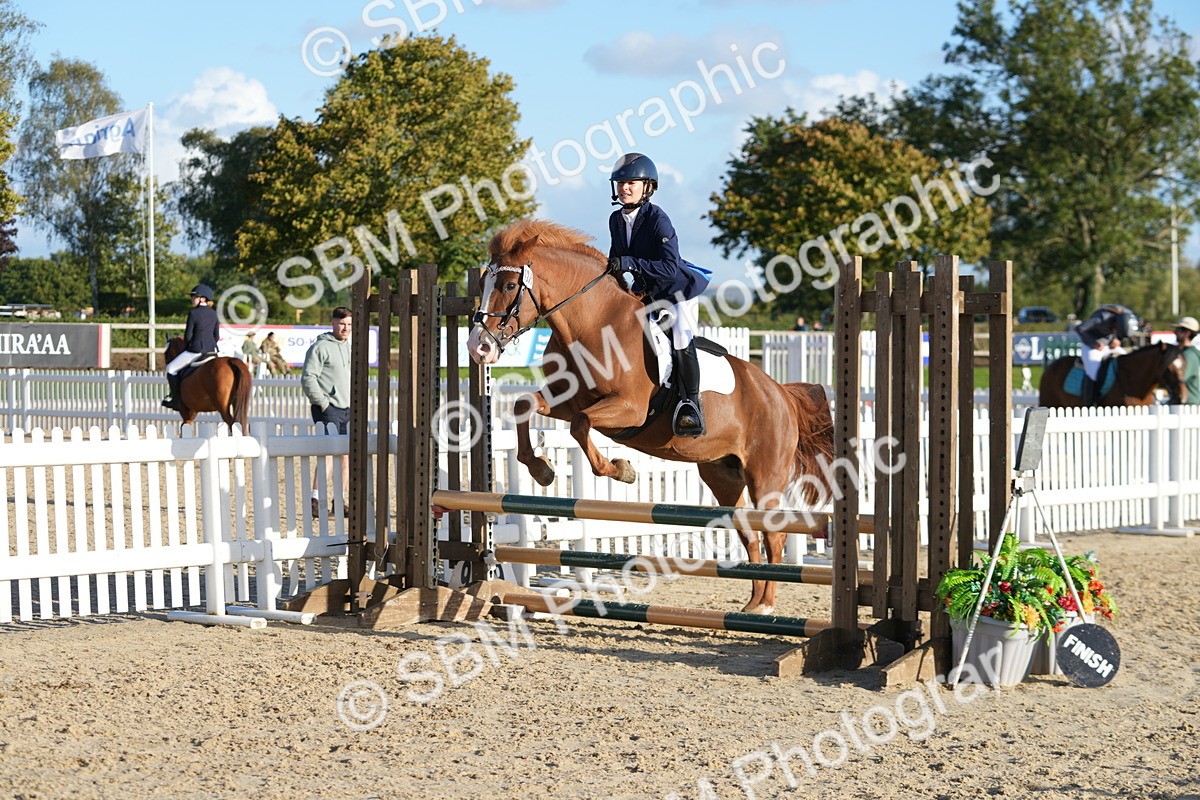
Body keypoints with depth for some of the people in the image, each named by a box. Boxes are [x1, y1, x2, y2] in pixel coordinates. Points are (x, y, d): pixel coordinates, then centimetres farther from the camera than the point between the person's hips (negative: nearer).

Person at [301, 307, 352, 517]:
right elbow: (308, 378, -12)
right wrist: (323, 403, -15)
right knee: (326, 454, -16)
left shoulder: (351, 347, 16)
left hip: (348, 410, 8)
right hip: (328, 409, -8)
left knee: (347, 457, 10)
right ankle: (315, 500, -19)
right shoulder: (321, 347, -7)